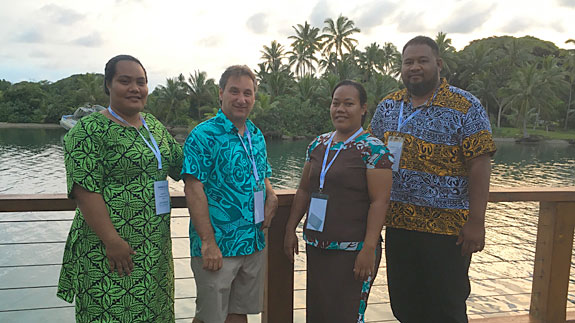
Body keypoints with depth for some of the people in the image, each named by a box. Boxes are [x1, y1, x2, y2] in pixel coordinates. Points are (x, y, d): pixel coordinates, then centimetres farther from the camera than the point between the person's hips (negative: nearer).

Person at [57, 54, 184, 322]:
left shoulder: (154, 125, 12)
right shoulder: (89, 130, -10)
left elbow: (180, 165, 21)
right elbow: (85, 190, -16)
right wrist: (112, 241, -20)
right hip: (109, 252, -6)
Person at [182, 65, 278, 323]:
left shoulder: (257, 136, 10)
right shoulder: (203, 135, -13)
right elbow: (194, 190, -18)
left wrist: (271, 197, -1)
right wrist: (208, 242, -21)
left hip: (255, 244, 7)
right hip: (217, 248, -6)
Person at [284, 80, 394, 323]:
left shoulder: (373, 149, -8)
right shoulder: (318, 145, 10)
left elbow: (380, 201, -13)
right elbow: (304, 190, 14)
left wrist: (369, 248, -18)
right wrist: (290, 229, 11)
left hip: (352, 252, -6)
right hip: (316, 247, 6)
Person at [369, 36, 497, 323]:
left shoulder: (465, 107, -6)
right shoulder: (388, 106, 8)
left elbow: (479, 165, -11)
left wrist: (476, 222, -15)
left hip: (447, 226, -4)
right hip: (397, 224, 5)